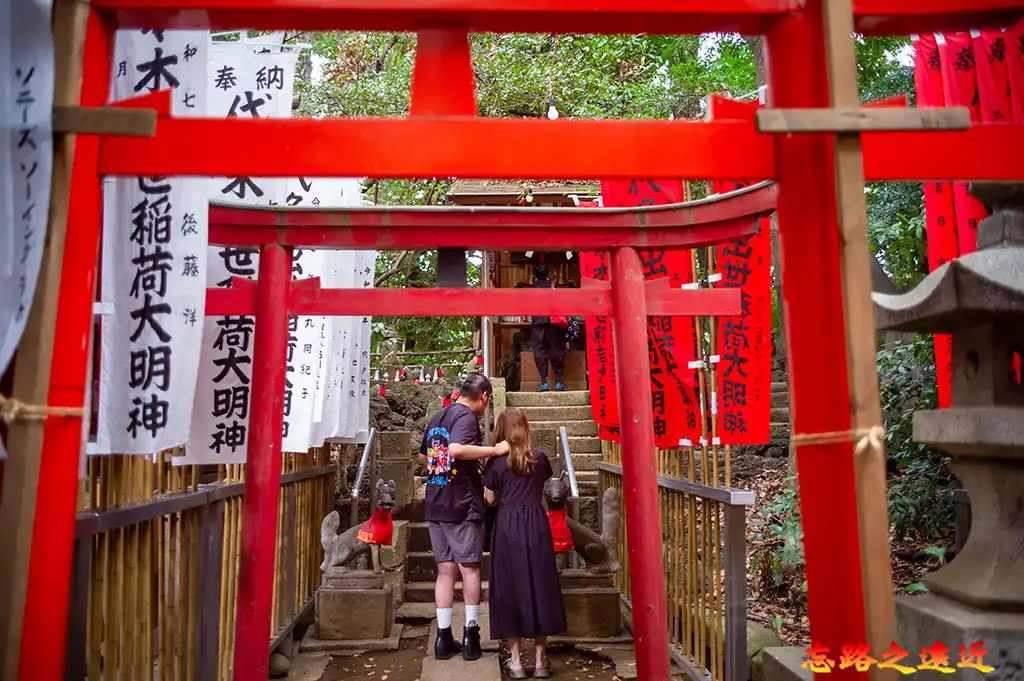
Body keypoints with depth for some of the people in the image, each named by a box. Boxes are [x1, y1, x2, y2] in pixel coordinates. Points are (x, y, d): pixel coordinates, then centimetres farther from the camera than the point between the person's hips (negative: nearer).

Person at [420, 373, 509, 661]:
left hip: (435, 506, 7)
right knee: (469, 567, 4)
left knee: (445, 569, 10)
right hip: (462, 505, -7)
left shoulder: (437, 417, 15)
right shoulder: (466, 416, -11)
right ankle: (470, 634, 7)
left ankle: (444, 637, 12)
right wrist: (495, 450, -25)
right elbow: (457, 449, -30)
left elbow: (423, 456, 26)